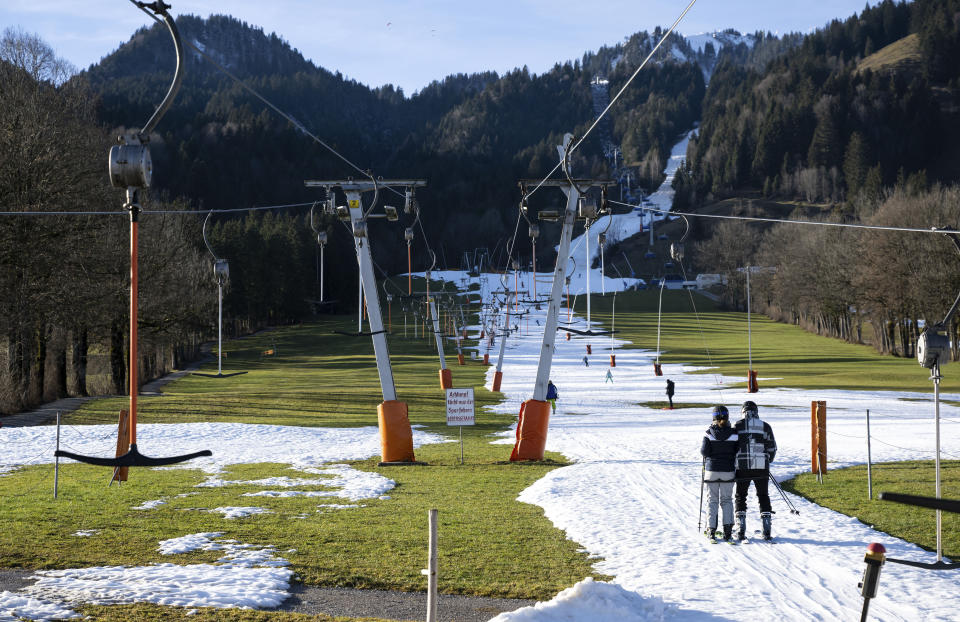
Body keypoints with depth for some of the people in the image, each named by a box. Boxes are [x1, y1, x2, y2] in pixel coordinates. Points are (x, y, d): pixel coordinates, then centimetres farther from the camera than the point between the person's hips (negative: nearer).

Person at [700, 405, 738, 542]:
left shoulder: (709, 433, -9)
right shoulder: (734, 433, -7)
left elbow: (704, 451, -11)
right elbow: (738, 452, -4)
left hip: (712, 470, -1)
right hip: (728, 471, 1)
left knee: (712, 500, 9)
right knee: (726, 500, 12)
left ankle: (711, 531, 5)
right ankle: (728, 529, 2)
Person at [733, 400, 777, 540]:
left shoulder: (738, 426, -2)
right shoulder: (765, 426, 4)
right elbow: (772, 448, 5)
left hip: (742, 467, -1)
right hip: (761, 468, 1)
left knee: (740, 497, 9)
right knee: (763, 496, 13)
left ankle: (741, 531, 2)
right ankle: (766, 531, 8)